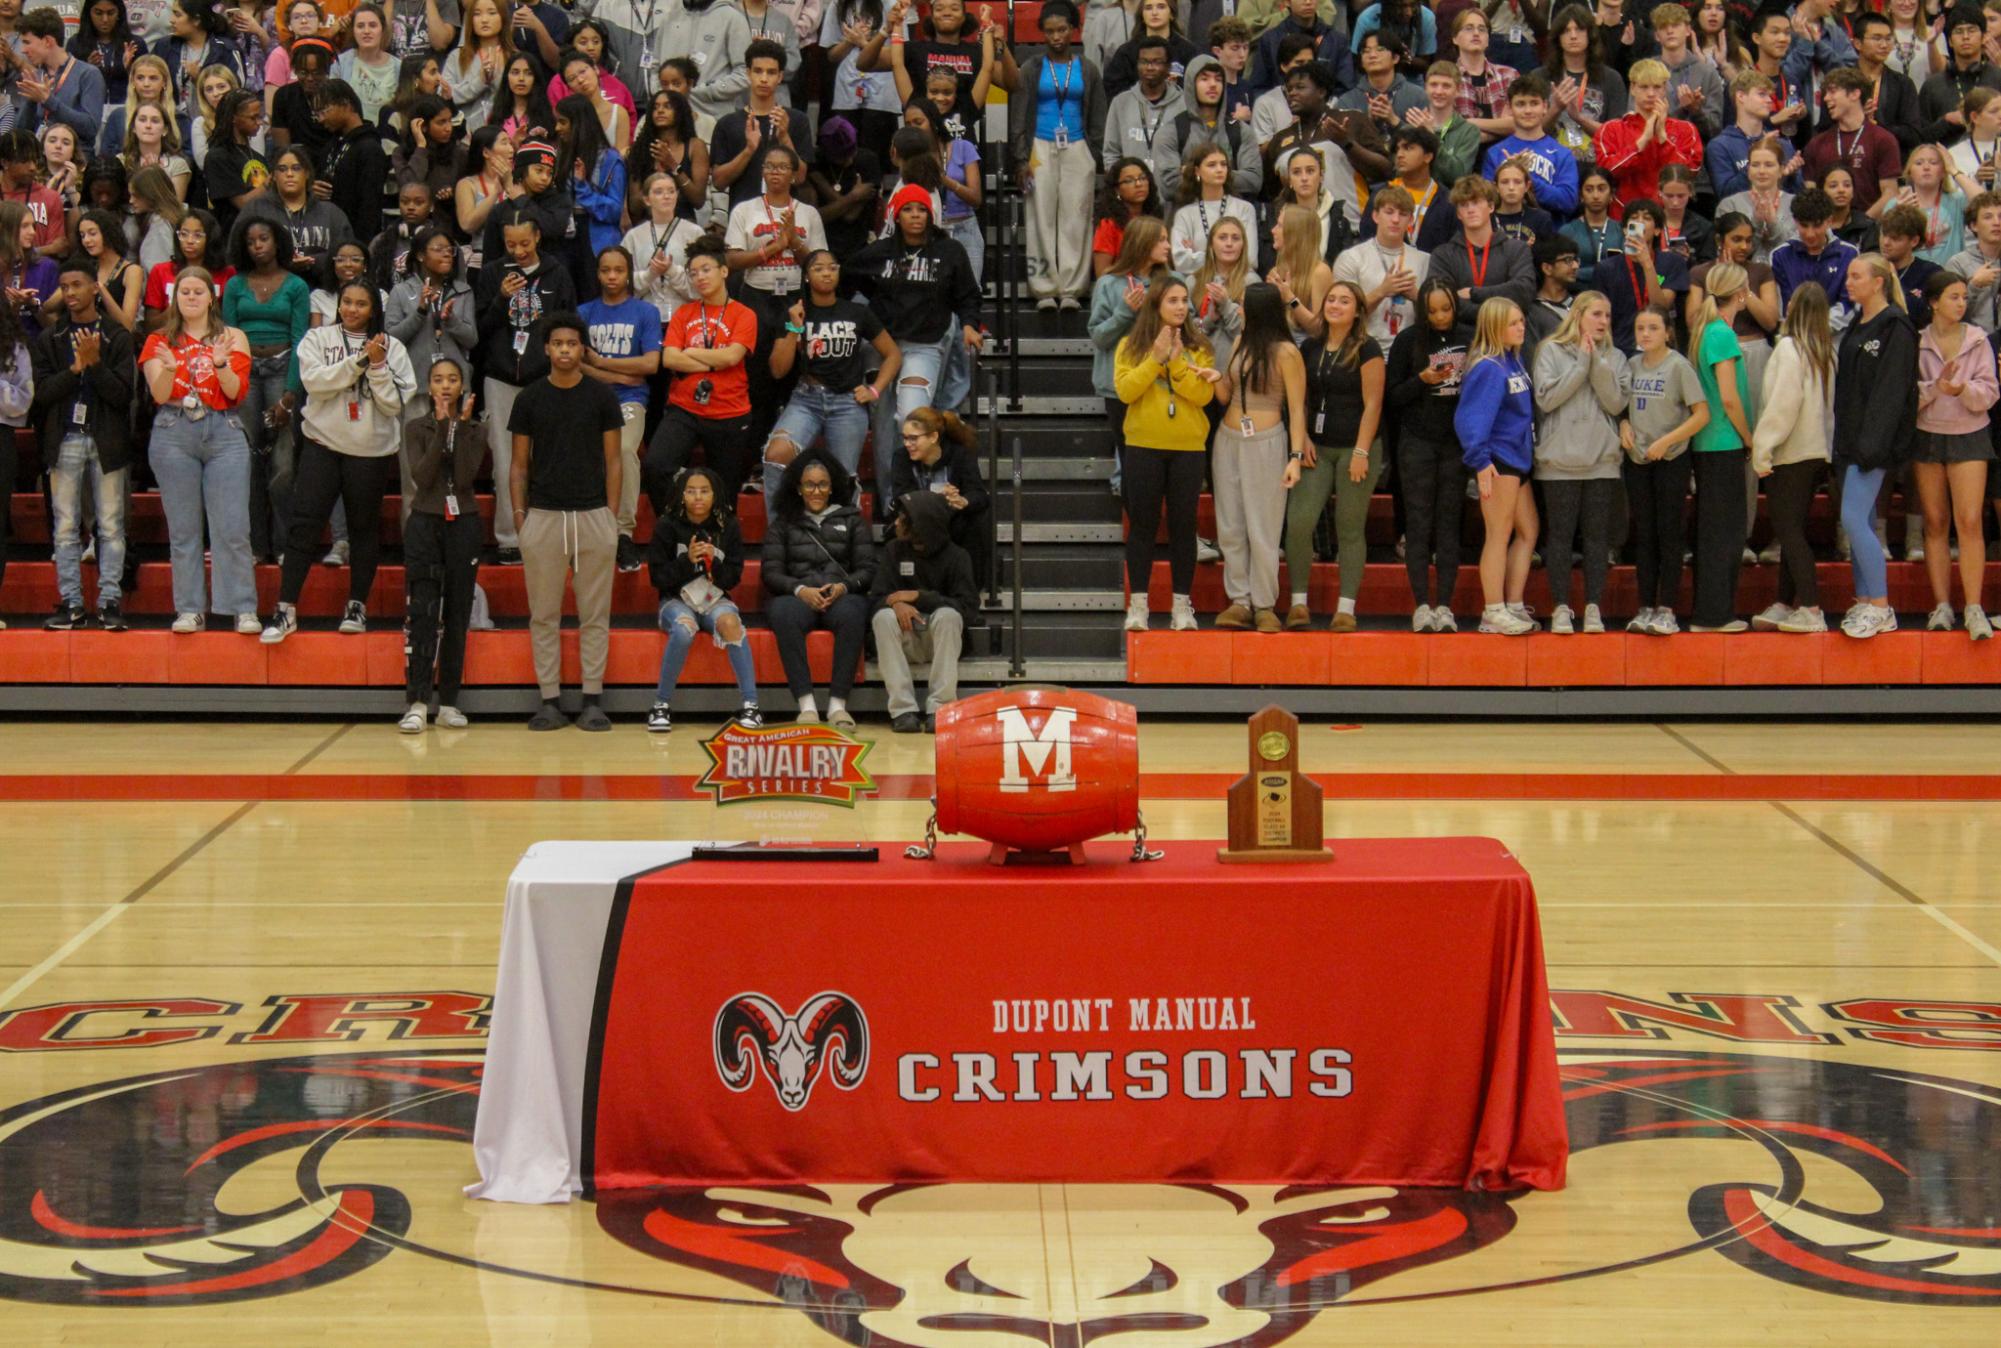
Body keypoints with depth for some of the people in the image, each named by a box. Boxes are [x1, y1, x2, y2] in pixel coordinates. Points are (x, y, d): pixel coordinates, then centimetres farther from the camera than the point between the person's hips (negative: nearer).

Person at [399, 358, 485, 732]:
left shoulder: (476, 430, 6)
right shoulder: (416, 427, 4)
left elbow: (466, 478, -9)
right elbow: (420, 477, -11)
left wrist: (463, 426, -13)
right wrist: (441, 427, -14)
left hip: (464, 526, 1)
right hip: (425, 524, -1)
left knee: (457, 616, 2)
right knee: (423, 614, -10)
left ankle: (448, 703, 6)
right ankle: (417, 703, -14)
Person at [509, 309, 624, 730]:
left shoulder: (600, 397, 4)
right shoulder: (529, 399, 5)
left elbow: (613, 461, 5)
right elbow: (519, 464, 8)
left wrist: (612, 516, -2)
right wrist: (519, 515, -1)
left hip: (593, 515, -1)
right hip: (543, 516, 1)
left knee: (595, 614, 2)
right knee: (544, 615, 4)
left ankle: (592, 701, 7)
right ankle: (549, 701, 9)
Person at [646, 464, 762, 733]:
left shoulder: (728, 526, 1)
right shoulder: (667, 526, -4)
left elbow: (734, 578, 1)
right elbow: (658, 577, -5)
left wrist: (713, 563, -19)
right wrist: (687, 560, -20)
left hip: (715, 599, 1)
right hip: (677, 600, -1)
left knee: (730, 622, -33)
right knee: (684, 629, -35)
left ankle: (750, 705, -31)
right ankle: (661, 705, -21)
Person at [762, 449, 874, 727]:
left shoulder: (852, 520, 18)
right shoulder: (782, 524, 18)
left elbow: (868, 569, 10)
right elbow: (771, 574, 8)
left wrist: (843, 587, -11)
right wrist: (800, 590, -13)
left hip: (842, 596, 0)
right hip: (797, 596, 0)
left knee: (851, 615, -38)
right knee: (785, 615, -38)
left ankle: (838, 704, -38)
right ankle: (806, 705, -41)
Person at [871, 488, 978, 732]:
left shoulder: (955, 556, -5)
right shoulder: (893, 550, 1)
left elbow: (969, 606, -16)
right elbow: (876, 598, -3)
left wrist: (918, 596, -22)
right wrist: (896, 603, -28)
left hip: (941, 638, -2)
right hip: (905, 640, 2)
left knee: (947, 615, -33)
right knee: (883, 617, -29)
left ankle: (939, 709, -33)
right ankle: (903, 710, -33)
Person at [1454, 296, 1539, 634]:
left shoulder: (1514, 361, 12)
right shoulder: (1487, 367, -15)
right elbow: (1472, 416, -21)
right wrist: (1480, 460, -29)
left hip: (1518, 458, 9)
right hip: (1497, 460, -9)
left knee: (1528, 533, 13)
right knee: (1499, 535, -4)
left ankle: (1514, 607, 18)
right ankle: (1494, 613, 1)